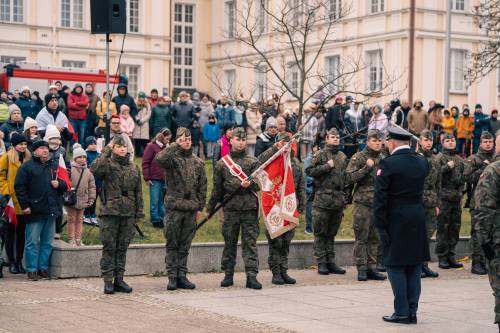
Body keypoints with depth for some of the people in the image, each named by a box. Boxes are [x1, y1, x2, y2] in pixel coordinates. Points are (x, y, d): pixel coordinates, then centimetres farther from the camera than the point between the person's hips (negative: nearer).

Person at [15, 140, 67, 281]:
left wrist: (59, 184, -1)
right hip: (35, 210, -5)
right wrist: (24, 205, -12)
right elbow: (19, 187, -5)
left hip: (51, 211, 5)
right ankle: (32, 269, 4)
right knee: (33, 242, -2)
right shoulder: (27, 166, 0)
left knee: (47, 242, 8)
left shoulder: (54, 166, 16)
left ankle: (43, 268, 16)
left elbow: (65, 186, 22)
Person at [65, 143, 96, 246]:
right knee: (72, 219, 4)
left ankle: (78, 239, 18)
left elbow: (92, 186, 10)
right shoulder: (70, 170, -8)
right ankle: (71, 239, 10)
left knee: (80, 219, 12)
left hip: (83, 200, 4)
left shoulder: (88, 172, 6)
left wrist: (91, 198, 5)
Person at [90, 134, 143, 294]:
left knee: (122, 248, 9)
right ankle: (108, 281, 2)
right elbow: (94, 169, -24)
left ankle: (119, 280, 15)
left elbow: (138, 192, 16)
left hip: (128, 214, 4)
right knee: (109, 248, -2)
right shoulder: (108, 164, -1)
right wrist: (106, 150, -18)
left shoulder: (134, 168, 14)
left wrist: (139, 212, 11)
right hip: (110, 213, -4)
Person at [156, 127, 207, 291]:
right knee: (172, 245, 0)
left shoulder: (198, 162, 12)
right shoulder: (173, 159, -2)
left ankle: (182, 276, 14)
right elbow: (159, 159, -25)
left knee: (185, 246, 9)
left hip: (191, 209, 4)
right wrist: (175, 146, -17)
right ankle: (172, 277, 4)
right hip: (174, 208, -4)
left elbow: (202, 187, 14)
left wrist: (200, 206, 8)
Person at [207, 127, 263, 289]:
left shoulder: (253, 162, 8)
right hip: (230, 207, 1)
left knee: (250, 242, -3)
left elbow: (258, 185, 3)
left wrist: (249, 185, -18)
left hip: (249, 208, -1)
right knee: (229, 242, 6)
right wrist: (210, 208, 13)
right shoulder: (222, 163, 9)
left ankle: (251, 276, -4)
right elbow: (217, 188, 13)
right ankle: (228, 275, 15)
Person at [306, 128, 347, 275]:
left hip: (339, 199, 5)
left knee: (332, 232, 11)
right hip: (323, 198, -5)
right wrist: (327, 166, -14)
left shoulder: (343, 157, 16)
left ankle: (330, 261, 15)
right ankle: (321, 262, 3)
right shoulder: (320, 155, -2)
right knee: (321, 232, -1)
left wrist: (344, 197, 16)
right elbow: (309, 170, -11)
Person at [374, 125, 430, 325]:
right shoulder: (422, 162, 7)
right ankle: (412, 311, 12)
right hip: (418, 220, 6)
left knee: (395, 266, 1)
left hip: (396, 220, -6)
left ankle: (402, 312, -1)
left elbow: (380, 197, -13)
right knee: (414, 267, 10)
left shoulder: (388, 164, -11)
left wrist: (380, 225, -9)